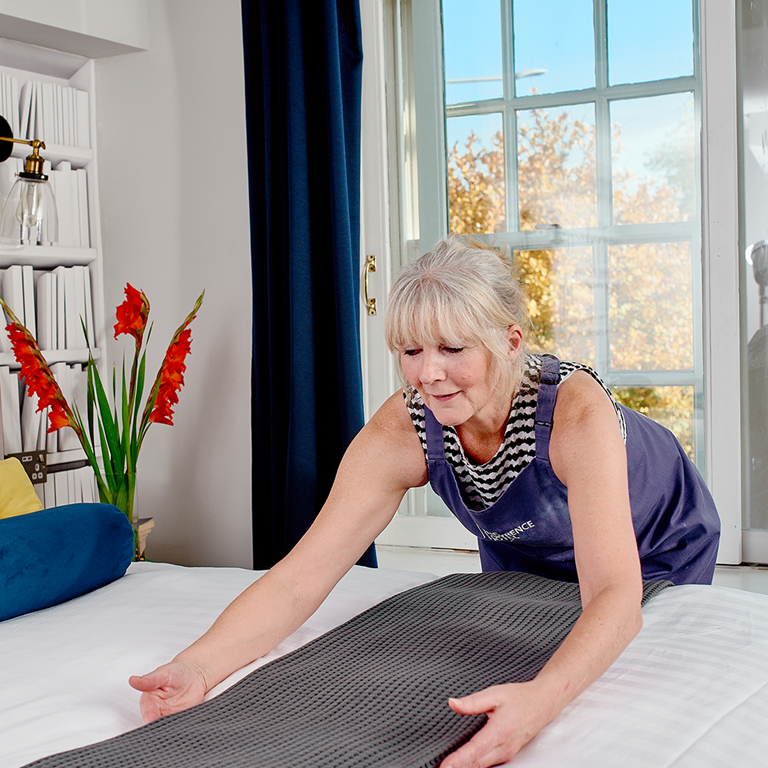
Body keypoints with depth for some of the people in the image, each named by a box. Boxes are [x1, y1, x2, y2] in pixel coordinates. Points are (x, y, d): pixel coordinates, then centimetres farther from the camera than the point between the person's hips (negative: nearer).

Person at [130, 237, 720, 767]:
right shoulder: (400, 433, -34)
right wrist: (198, 667, -55)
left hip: (658, 545, -2)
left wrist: (540, 699, -75)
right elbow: (299, 578, -37)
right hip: (522, 556, 3)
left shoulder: (576, 411, -44)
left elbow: (616, 597, -55)